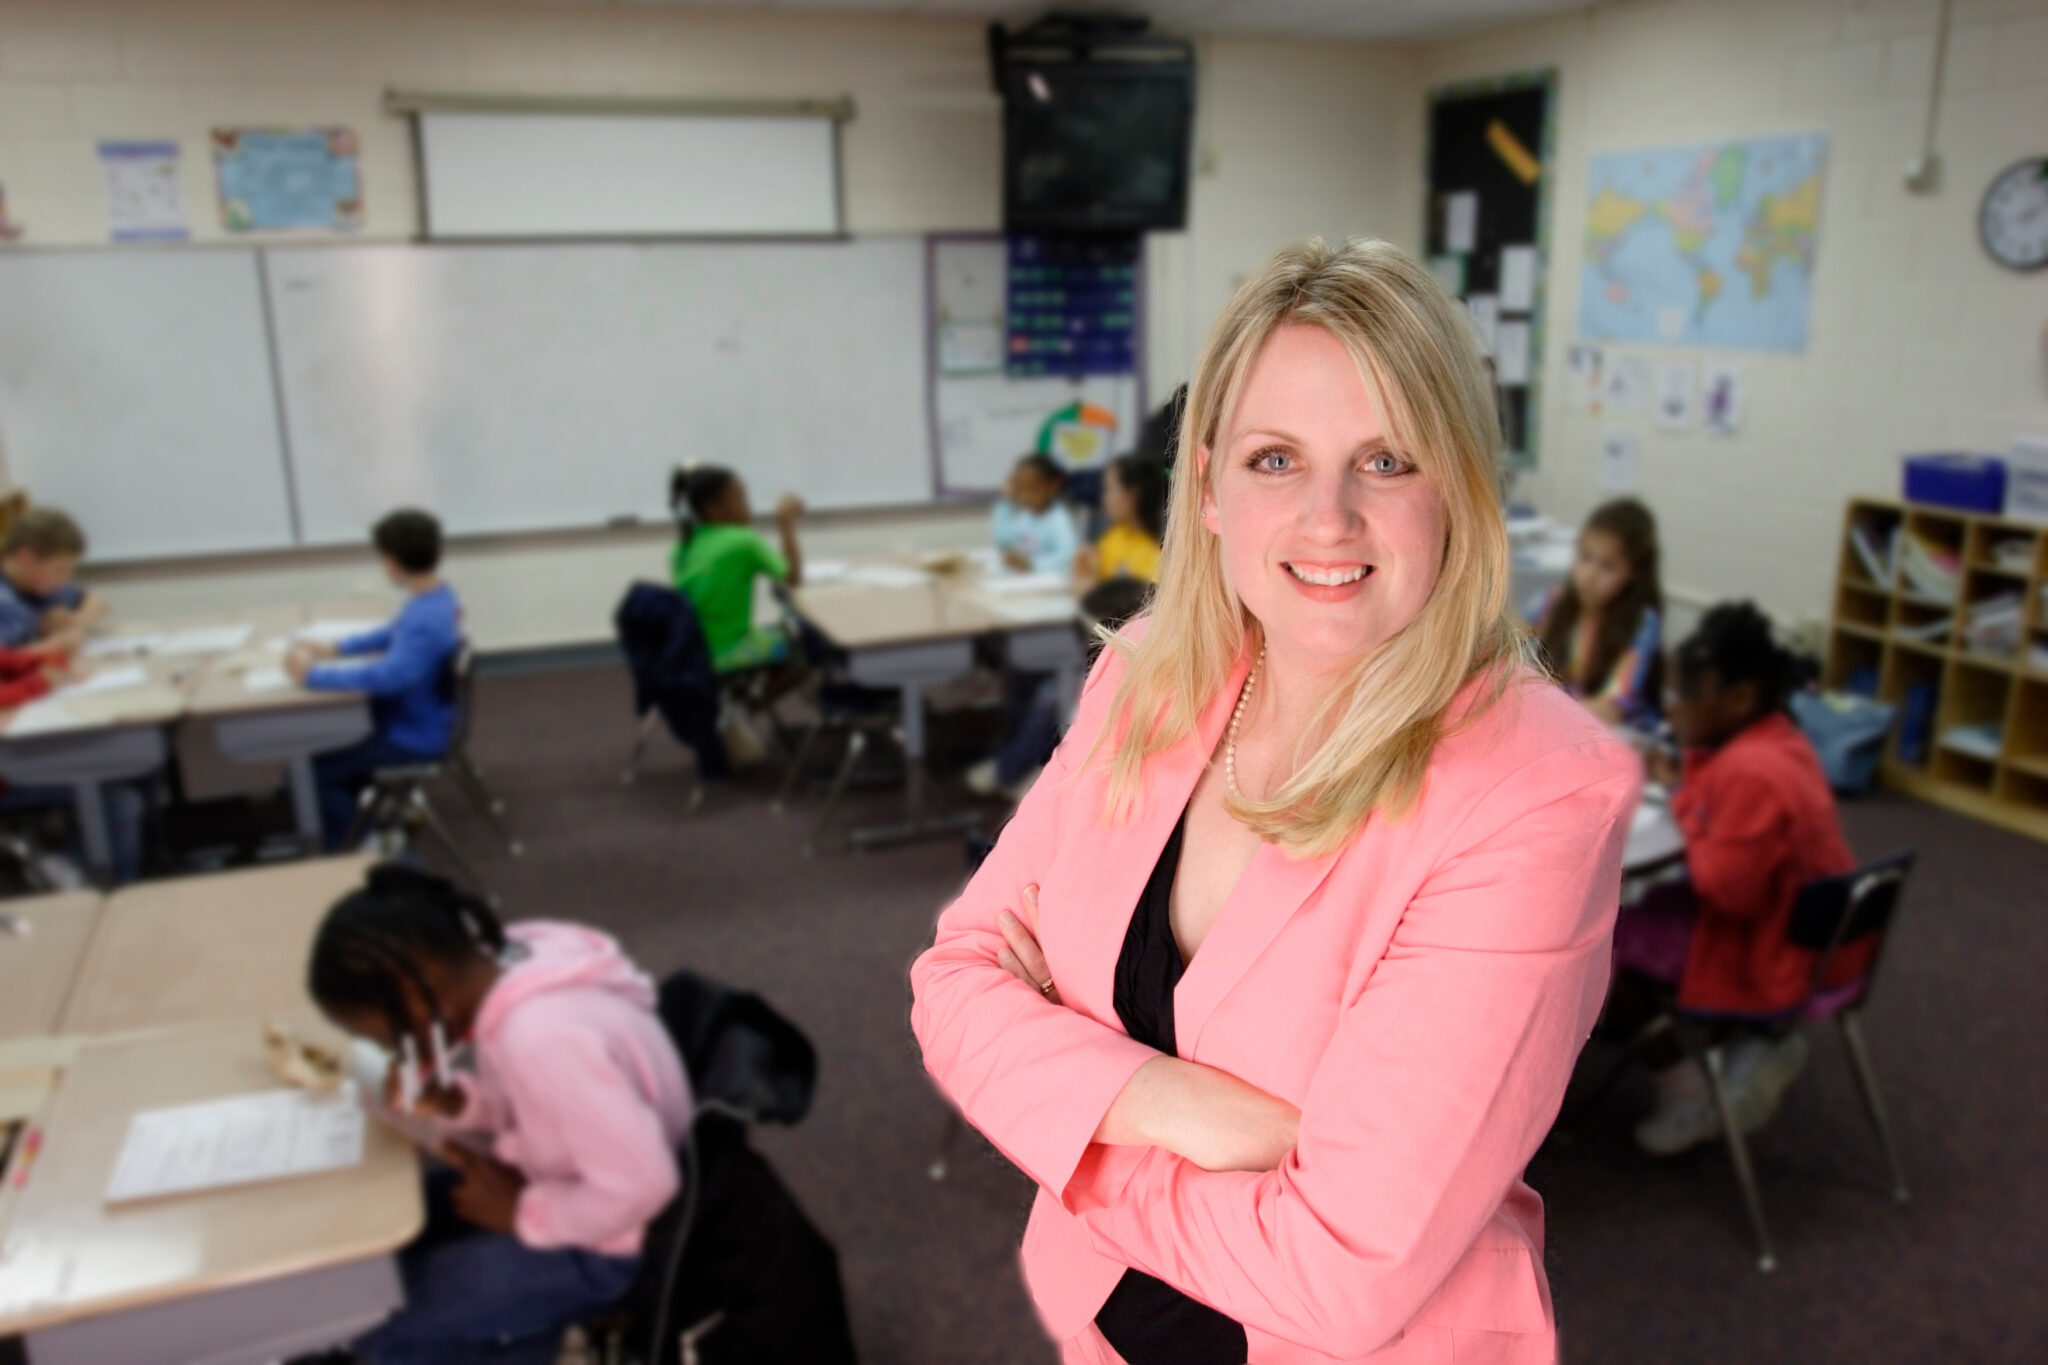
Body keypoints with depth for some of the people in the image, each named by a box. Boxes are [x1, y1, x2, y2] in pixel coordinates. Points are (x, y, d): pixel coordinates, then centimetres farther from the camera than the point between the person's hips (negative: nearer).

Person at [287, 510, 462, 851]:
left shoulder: (426, 621, -33)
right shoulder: (438, 596, -3)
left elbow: (385, 677, -44)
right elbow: (395, 633, 15)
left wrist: (313, 675, -34)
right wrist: (336, 649, 5)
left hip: (416, 737, -10)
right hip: (420, 718, 10)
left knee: (321, 769, -4)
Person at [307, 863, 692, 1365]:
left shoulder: (543, 1036, -35)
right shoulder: (509, 963, -8)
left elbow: (641, 1186, -31)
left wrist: (523, 1215, -16)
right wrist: (453, 1103, -9)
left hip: (605, 1242, -8)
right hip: (566, 1175, 9)